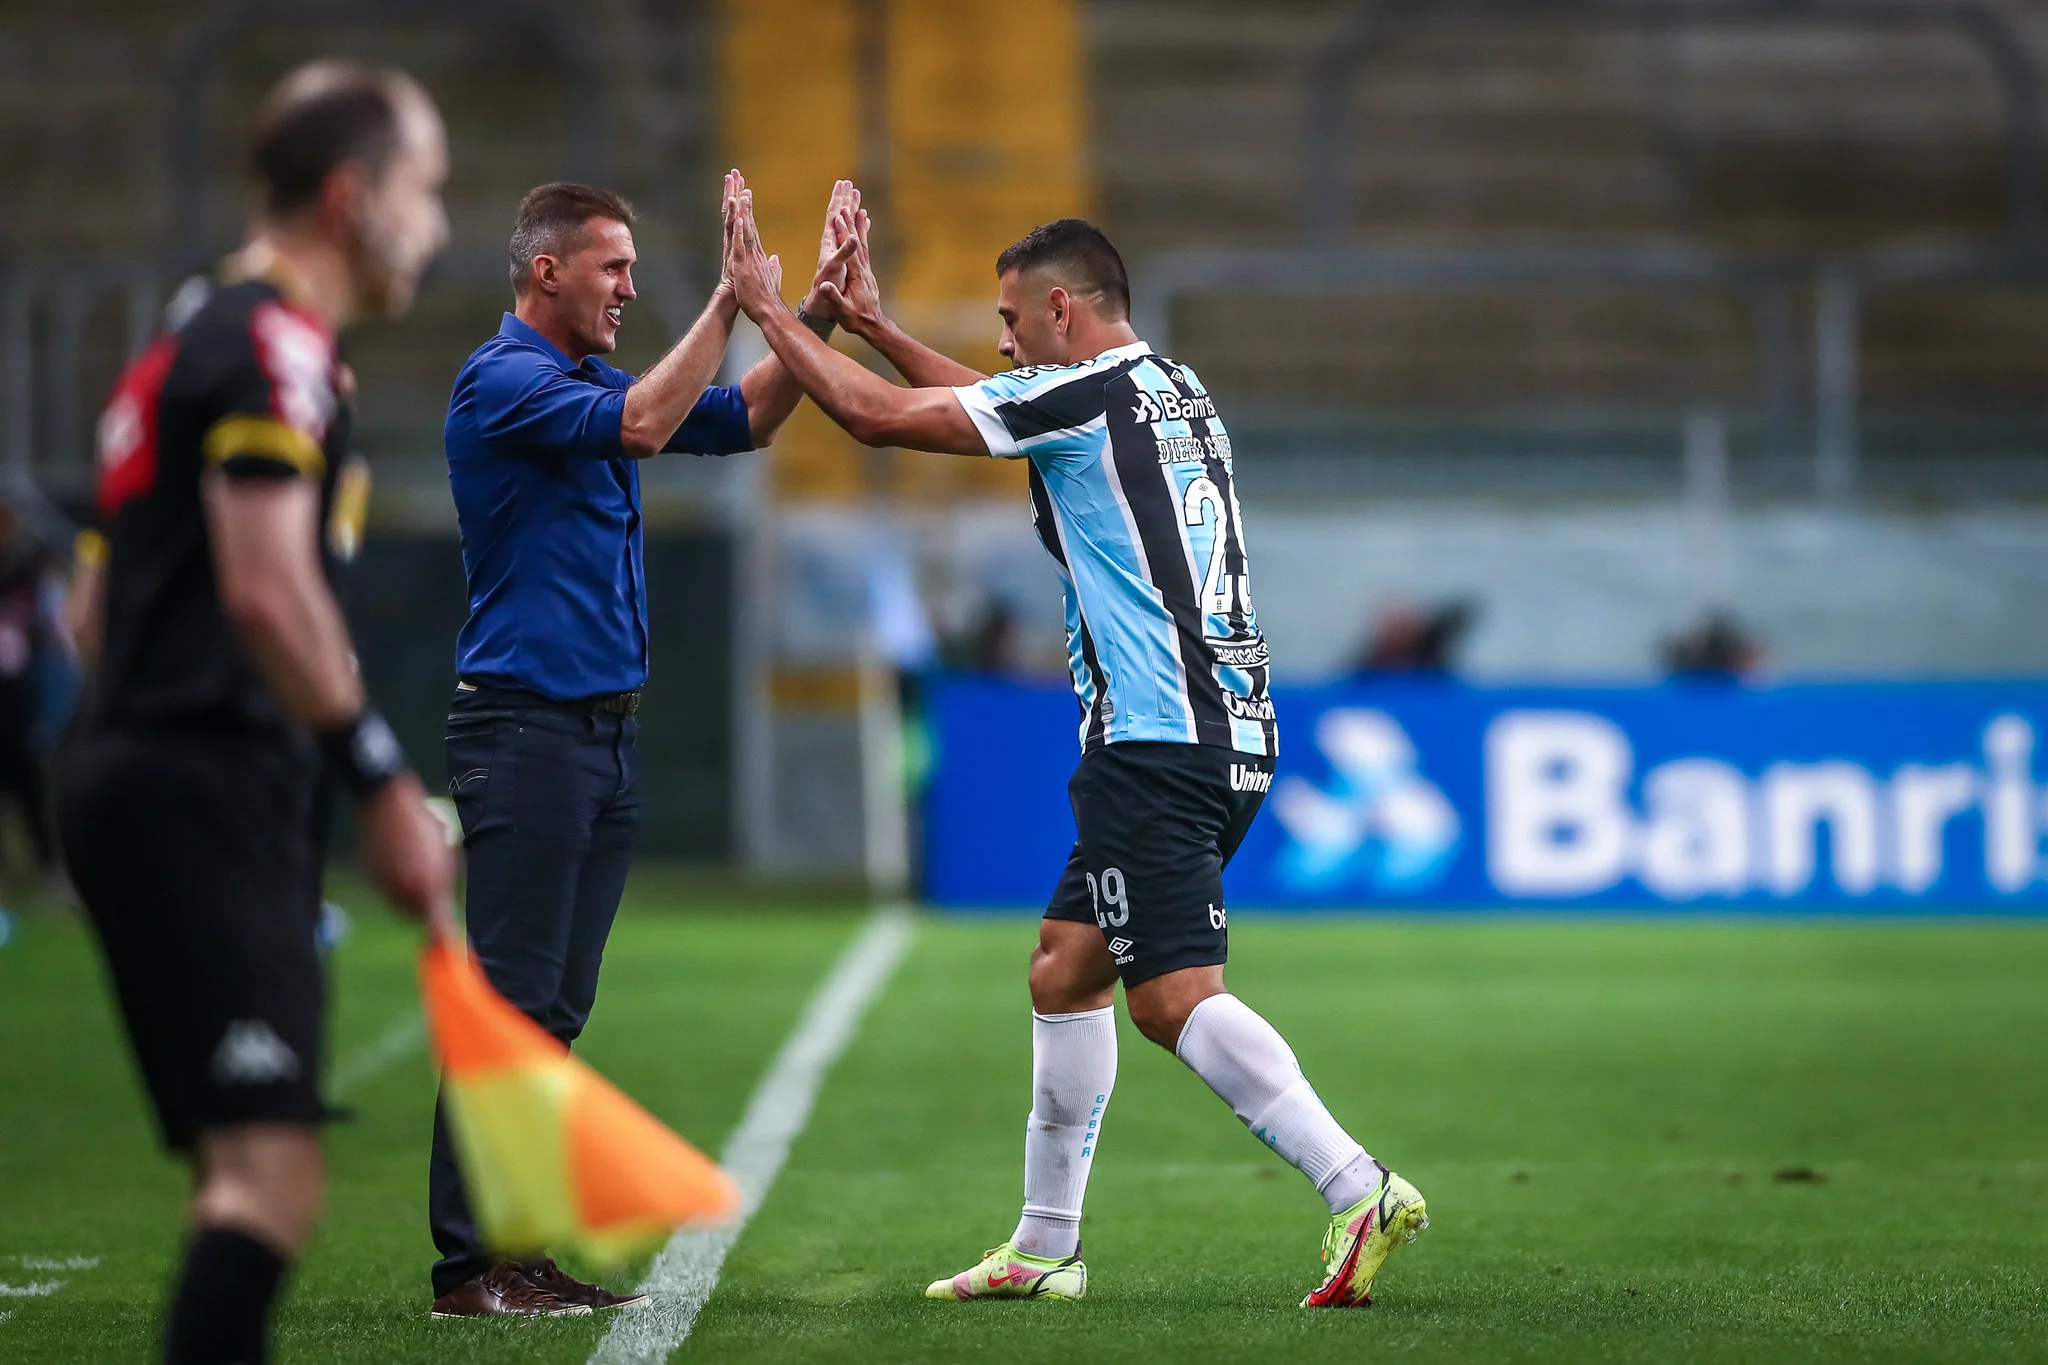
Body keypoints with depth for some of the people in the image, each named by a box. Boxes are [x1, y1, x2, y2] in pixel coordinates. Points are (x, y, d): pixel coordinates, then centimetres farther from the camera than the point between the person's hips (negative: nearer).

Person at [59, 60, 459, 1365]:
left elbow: (97, 610, 27)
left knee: (248, 1178, 11)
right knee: (271, 1174, -19)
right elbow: (266, 589, -20)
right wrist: (385, 782, -18)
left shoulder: (203, 334, 23)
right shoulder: (275, 342, -8)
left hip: (138, 771, 10)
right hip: (208, 796, -10)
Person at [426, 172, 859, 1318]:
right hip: (528, 726, -9)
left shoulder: (593, 381, 17)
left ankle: (520, 1250, 11)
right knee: (509, 999, -10)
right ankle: (469, 1266, -9)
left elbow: (746, 419, 21)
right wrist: (732, 300, -21)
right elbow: (644, 424, -25)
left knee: (557, 1008, 8)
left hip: (604, 733, 9)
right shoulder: (503, 380, -10)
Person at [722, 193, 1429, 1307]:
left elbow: (878, 415, -5)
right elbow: (989, 406, 34)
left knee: (1175, 997, -15)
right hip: (1228, 733, 10)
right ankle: (1044, 1249, 20)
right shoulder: (1175, 392, 18)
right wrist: (873, 325, 35)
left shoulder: (1085, 396, -9)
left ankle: (1362, 1193, -26)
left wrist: (770, 308, 8)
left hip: (1158, 743, -10)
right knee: (1064, 966, 16)